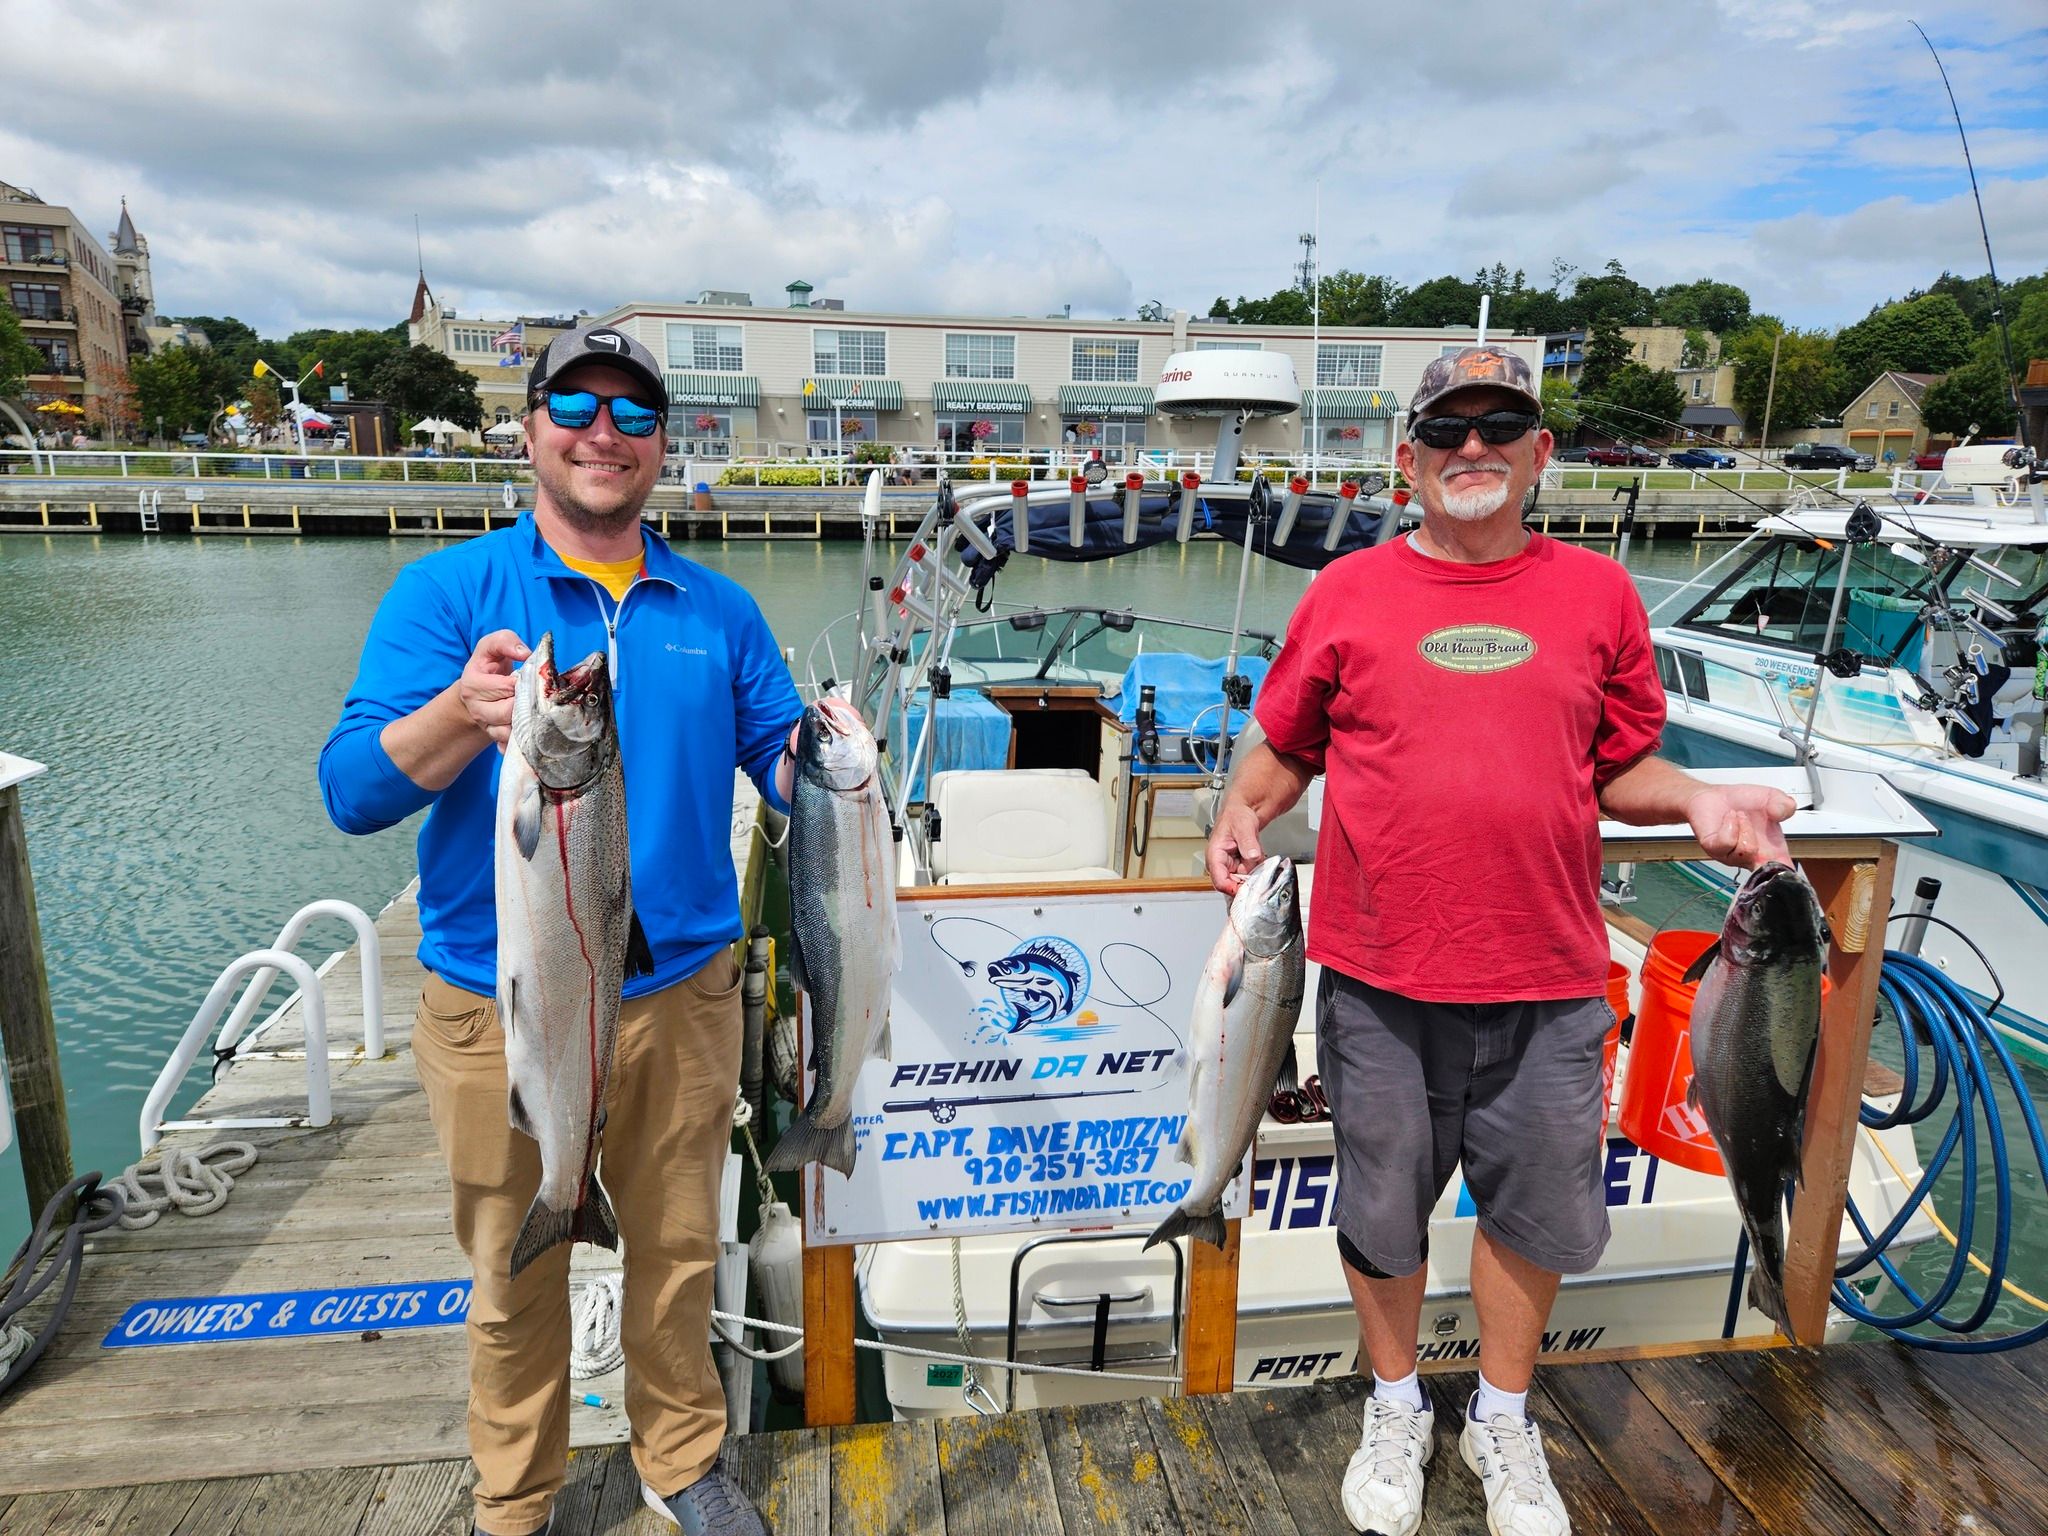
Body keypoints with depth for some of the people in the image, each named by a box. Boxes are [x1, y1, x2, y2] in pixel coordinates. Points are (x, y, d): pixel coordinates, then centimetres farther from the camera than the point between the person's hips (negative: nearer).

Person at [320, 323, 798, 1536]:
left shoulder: (718, 608, 6)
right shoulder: (450, 590, -3)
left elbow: (782, 767, 7)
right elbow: (355, 792, -11)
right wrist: (463, 714, -32)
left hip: (682, 997, 2)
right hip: (504, 1010, -2)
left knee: (678, 1252, 16)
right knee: (519, 1275, 15)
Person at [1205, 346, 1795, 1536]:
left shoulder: (1598, 594, 4)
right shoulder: (1350, 592, 1)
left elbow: (1619, 770, 9)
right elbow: (1286, 749, 8)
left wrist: (1699, 799, -10)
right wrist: (1243, 807, -11)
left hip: (1546, 982, 1)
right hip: (1380, 979, 0)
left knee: (1534, 1203, 15)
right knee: (1382, 1201, 14)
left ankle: (1505, 1423, 41)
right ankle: (1397, 1411, 40)